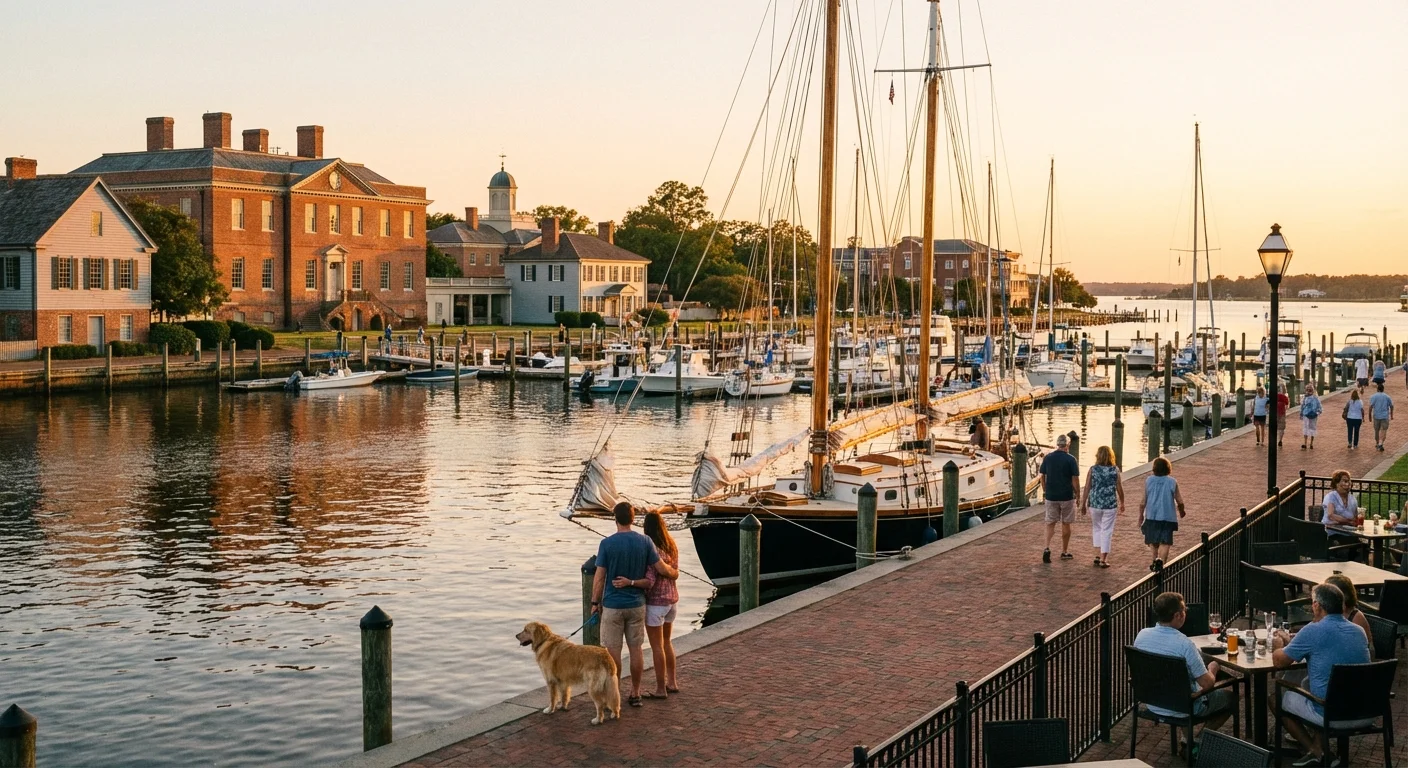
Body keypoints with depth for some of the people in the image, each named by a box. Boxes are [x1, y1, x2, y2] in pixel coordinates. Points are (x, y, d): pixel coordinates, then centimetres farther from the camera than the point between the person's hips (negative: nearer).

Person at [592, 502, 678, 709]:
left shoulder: (607, 543, -12)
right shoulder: (645, 542, -4)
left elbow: (599, 577, -9)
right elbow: (662, 569, -1)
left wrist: (595, 602, 2)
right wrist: (675, 573, 21)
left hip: (613, 605, -3)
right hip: (637, 604, 3)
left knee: (613, 650, 4)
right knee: (636, 649, 10)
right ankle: (635, 694, 15)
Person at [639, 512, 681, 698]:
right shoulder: (673, 546, 3)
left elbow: (649, 580, -23)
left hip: (655, 602, -7)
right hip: (672, 598, 7)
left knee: (657, 646, 3)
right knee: (666, 642, 22)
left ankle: (661, 689, 11)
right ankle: (672, 682, 29)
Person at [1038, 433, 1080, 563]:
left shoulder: (1047, 458, 1)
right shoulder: (1071, 459, -10)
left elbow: (1042, 476, 5)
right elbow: (1075, 479, -10)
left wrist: (1045, 491, 17)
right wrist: (1078, 494, 2)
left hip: (1051, 496, 2)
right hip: (1067, 496, -2)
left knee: (1050, 523, 8)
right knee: (1066, 524, 10)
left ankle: (1047, 548, -13)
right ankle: (1065, 552, 19)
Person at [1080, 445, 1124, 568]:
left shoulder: (1092, 470, -5)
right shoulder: (1115, 470, -5)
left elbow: (1087, 488, -3)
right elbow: (1119, 489, 1)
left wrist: (1083, 504, 7)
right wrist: (1122, 503, 17)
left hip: (1094, 504, 1)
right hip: (1110, 505, -1)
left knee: (1096, 528, 20)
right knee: (1107, 531, 5)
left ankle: (1098, 555, 15)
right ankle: (1103, 559, 4)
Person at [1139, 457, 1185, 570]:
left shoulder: (1148, 480, -1)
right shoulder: (1172, 482, -3)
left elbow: (1143, 501, -1)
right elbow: (1180, 501, 1)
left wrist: (1141, 515, 12)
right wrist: (1182, 511, 22)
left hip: (1151, 516, 2)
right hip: (1167, 517, -2)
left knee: (1153, 541, 18)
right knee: (1165, 542, -4)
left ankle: (1155, 561, 29)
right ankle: (1161, 560, -25)